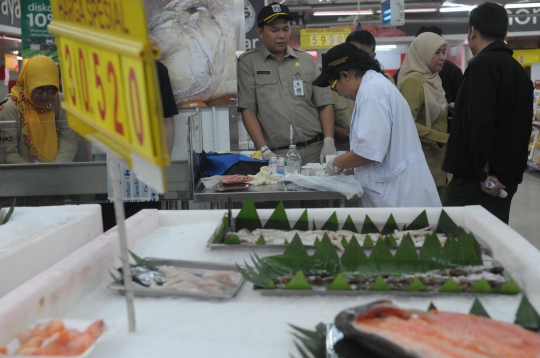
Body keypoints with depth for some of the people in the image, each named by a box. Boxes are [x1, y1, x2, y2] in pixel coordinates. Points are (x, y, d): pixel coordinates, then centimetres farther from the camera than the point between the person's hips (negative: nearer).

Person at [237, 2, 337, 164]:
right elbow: (248, 111, -2)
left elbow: (324, 104, 11)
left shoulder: (306, 60, 11)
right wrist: (265, 151, -11)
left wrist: (329, 142, -2)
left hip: (315, 149, 3)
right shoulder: (248, 62, 3)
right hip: (277, 154, -2)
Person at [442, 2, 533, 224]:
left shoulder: (483, 65, -11)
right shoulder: (520, 71, 16)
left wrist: (483, 171, -20)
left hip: (477, 177, -9)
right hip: (506, 176, 9)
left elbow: (480, 122, -22)